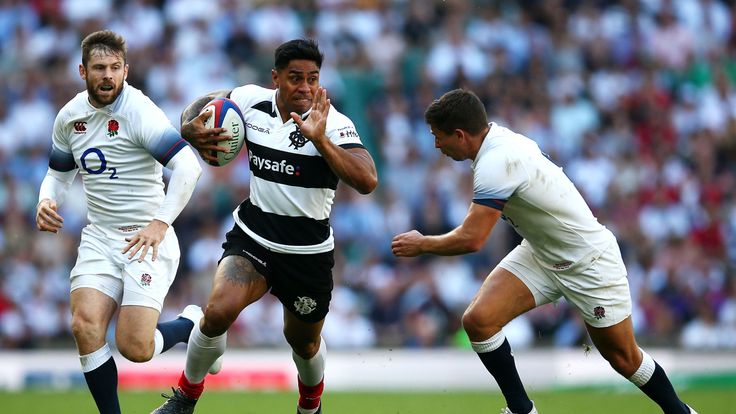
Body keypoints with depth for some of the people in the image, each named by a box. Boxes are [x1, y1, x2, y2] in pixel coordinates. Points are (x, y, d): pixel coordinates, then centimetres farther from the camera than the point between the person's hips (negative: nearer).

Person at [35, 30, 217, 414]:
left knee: (135, 348, -13)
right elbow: (59, 172, 23)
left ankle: (193, 324, 19)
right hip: (99, 237, 5)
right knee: (85, 326, -18)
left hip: (147, 239, -5)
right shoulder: (70, 117, 6)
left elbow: (188, 166, -23)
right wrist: (46, 201, 1)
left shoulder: (138, 111, -15)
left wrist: (160, 224, -25)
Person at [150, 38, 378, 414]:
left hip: (308, 251, -1)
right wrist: (192, 128, -11)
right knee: (219, 310, -25)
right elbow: (204, 104, 13)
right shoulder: (251, 100, -7)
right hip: (252, 237, 1)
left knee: (304, 341, 17)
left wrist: (320, 140, -37)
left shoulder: (333, 124, -16)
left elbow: (366, 181, -29)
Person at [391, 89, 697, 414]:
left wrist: (422, 244, -14)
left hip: (588, 262, -8)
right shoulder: (498, 137, -5)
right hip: (540, 254, 8)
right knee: (478, 319, -11)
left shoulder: (496, 163, -31)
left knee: (623, 358, 2)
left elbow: (471, 240, -30)